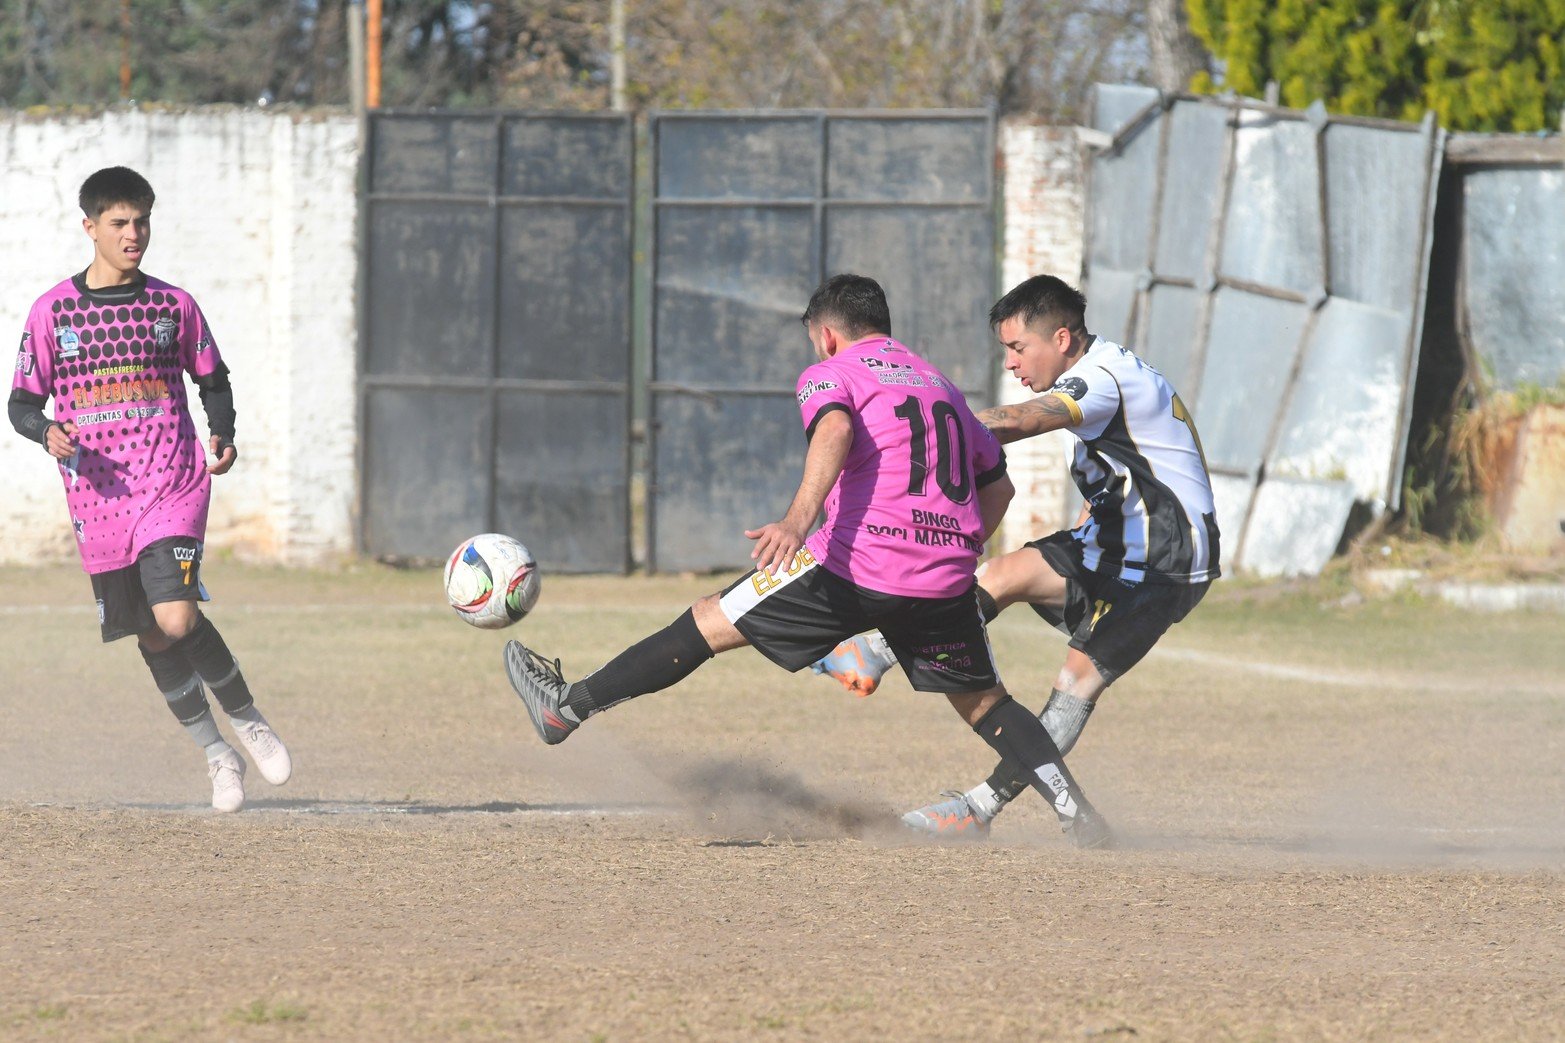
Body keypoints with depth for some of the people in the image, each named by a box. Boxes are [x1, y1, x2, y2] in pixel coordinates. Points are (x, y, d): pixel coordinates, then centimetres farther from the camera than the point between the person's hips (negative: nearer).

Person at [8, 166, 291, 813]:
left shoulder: (172, 306, 5)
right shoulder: (52, 311, 3)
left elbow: (213, 380, 17)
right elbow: (22, 401, 7)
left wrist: (223, 436, -2)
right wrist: (48, 432, -15)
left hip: (172, 486, -2)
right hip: (97, 493, 2)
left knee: (176, 619, -20)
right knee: (152, 638, 6)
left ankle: (248, 720, 3)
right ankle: (215, 753, 22)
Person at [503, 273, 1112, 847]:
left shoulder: (831, 374, 7)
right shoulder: (940, 384, 26)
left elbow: (835, 429, -18)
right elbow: (997, 483, 29)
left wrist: (798, 520, -31)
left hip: (860, 563, -5)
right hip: (945, 579, 5)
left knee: (710, 623, 6)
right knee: (983, 703, 18)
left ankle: (567, 706, 12)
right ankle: (1078, 811, 2)